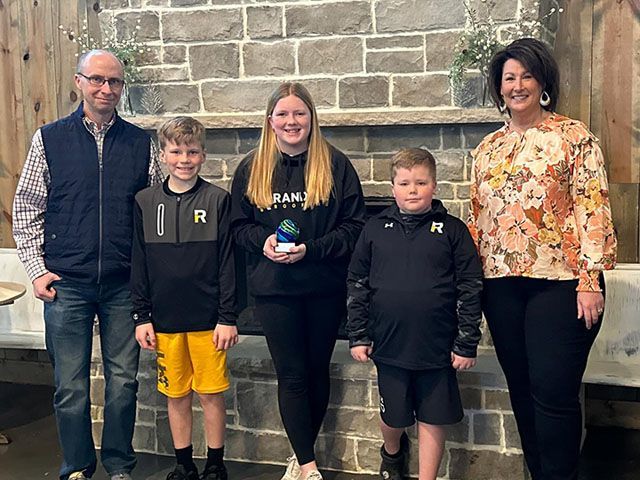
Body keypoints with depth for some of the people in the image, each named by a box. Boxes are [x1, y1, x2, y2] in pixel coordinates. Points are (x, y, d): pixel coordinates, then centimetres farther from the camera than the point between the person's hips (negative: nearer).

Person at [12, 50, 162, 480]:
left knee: (123, 380, 9)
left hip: (125, 284, 1)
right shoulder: (49, 139, 3)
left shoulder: (141, 143, 6)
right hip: (66, 283, -1)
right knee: (71, 385, 8)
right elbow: (26, 209, 5)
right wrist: (37, 269, -2)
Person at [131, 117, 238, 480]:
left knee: (211, 393, 7)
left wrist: (227, 317, -6)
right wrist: (142, 317, 2)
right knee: (176, 394, 12)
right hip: (165, 319, 2)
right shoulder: (146, 201, 3)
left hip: (207, 319, -2)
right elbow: (139, 264, 6)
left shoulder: (218, 200, -3)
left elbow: (227, 263, -4)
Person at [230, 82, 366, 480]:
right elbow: (239, 224, 8)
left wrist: (311, 249, -17)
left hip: (325, 287, 0)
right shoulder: (252, 168, 4)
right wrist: (263, 240, -13)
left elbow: (355, 225, -5)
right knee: (292, 375, 2)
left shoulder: (335, 164, -3)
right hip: (274, 287, 1)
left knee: (317, 371, 12)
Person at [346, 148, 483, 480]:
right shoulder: (375, 229, 2)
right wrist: (358, 336, 4)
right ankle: (392, 452, 48)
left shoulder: (452, 230, -3)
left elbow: (470, 289, -3)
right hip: (389, 345, 2)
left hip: (437, 347, -1)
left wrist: (467, 344, -5)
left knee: (432, 420, 10)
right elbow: (357, 286, 6)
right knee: (393, 415, 16)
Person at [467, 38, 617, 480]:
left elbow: (594, 208, -8)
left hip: (559, 281, -5)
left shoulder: (574, 136, -2)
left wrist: (590, 279, -14)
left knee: (553, 393, -5)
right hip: (502, 284, 5)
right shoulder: (488, 148, 14)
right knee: (523, 391, 12)